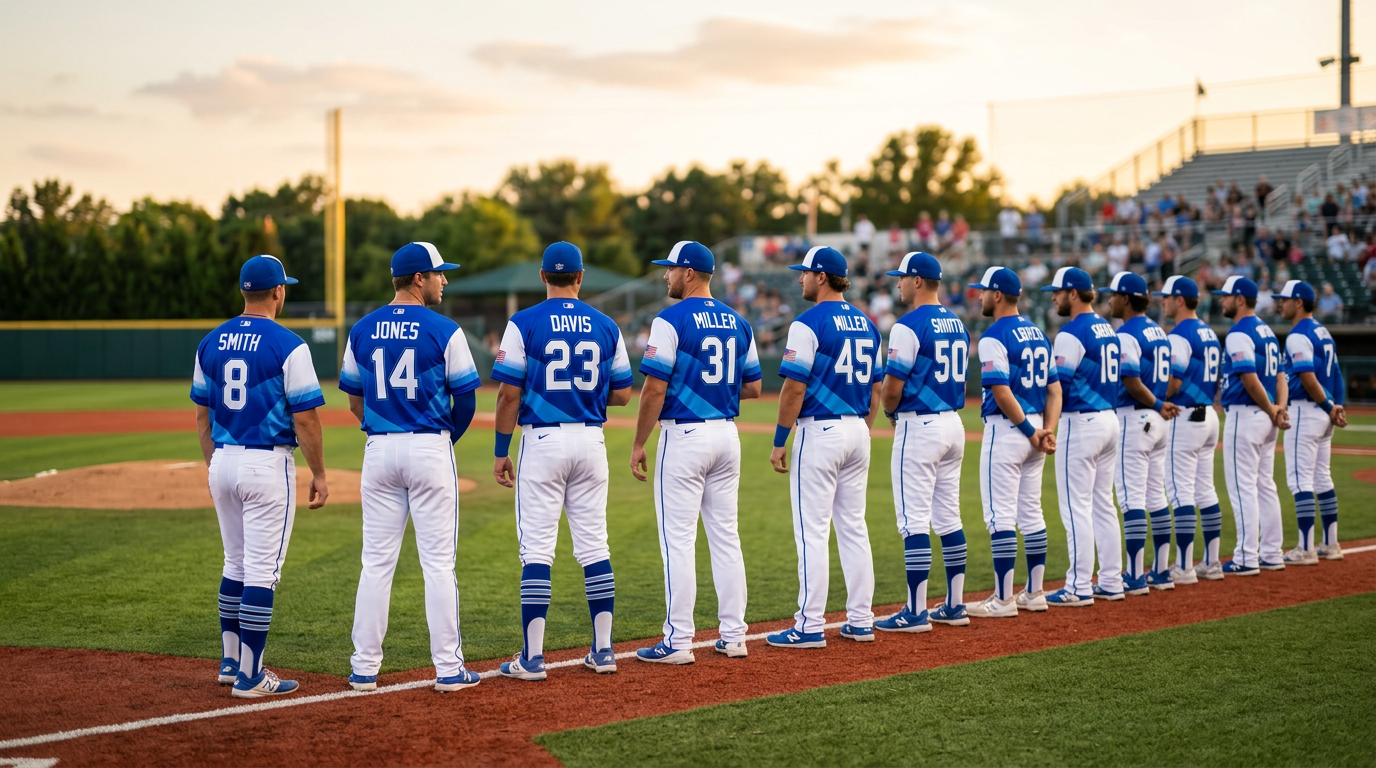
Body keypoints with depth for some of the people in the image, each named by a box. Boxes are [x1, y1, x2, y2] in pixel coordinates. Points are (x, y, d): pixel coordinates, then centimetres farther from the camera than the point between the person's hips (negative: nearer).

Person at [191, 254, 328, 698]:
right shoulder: (287, 346, -11)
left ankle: (231, 661, 24)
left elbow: (201, 416, 13)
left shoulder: (211, 343, 7)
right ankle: (249, 676, -3)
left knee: (236, 565, 19)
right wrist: (319, 474, -3)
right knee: (262, 571, -3)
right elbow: (305, 418, -12)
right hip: (267, 464, -6)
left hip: (223, 463, 7)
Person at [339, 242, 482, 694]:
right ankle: (448, 668, 3)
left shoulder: (362, 330, 6)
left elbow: (354, 399, 11)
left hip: (379, 451, 4)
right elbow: (466, 399, -3)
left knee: (376, 563, 7)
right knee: (438, 563, 1)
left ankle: (364, 669, 8)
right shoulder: (444, 331, -8)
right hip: (430, 449, -4)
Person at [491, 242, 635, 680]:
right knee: (594, 546, 9)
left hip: (542, 441, -3)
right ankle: (603, 651, 11)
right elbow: (622, 394, 8)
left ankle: (532, 657, -3)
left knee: (537, 549, -2)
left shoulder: (524, 324, -5)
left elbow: (509, 394, -8)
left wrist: (500, 452, -1)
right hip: (591, 442, 3)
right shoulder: (606, 327, 5)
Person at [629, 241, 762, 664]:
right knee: (725, 536, 12)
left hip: (684, 435, -7)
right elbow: (753, 387, 13)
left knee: (678, 539, -3)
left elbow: (655, 388, -15)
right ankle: (733, 635, 14)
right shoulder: (737, 322, 9)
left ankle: (678, 641, -3)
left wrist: (638, 444, -7)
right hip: (727, 435, 7)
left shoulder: (670, 321, -11)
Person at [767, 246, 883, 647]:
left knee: (812, 531, -5)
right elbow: (876, 387, 15)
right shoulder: (866, 324, 11)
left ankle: (810, 626, -5)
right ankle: (861, 620, 14)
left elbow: (794, 388, -15)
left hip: (819, 432, -8)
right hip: (857, 433, 8)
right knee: (853, 527, 12)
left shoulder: (809, 324, -12)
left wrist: (779, 442, -9)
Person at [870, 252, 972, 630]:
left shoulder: (909, 326, -14)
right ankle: (954, 604, 16)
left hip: (919, 426, -8)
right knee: (948, 518, 13)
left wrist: (891, 411, 6)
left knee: (914, 521, -6)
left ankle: (916, 612, -6)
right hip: (953, 423, 8)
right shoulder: (957, 324, 12)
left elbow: (892, 387, -16)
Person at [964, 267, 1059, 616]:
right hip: (1034, 429, 8)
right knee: (1031, 512, 14)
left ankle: (1003, 600, -4)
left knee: (1000, 515, -5)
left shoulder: (994, 337, -13)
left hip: (1006, 430, -8)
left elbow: (1002, 393, -22)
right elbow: (1054, 388, 10)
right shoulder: (1038, 334, 13)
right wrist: (1046, 429, -1)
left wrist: (1029, 432, -16)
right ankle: (1034, 593, 18)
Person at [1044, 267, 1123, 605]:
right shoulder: (1108, 329, 13)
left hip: (1081, 422, -9)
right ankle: (1111, 581, 16)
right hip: (1109, 420, 9)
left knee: (1077, 507, -5)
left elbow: (1058, 384, -18)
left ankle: (1079, 587, -5)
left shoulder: (1072, 333, -14)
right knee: (1103, 504, 13)